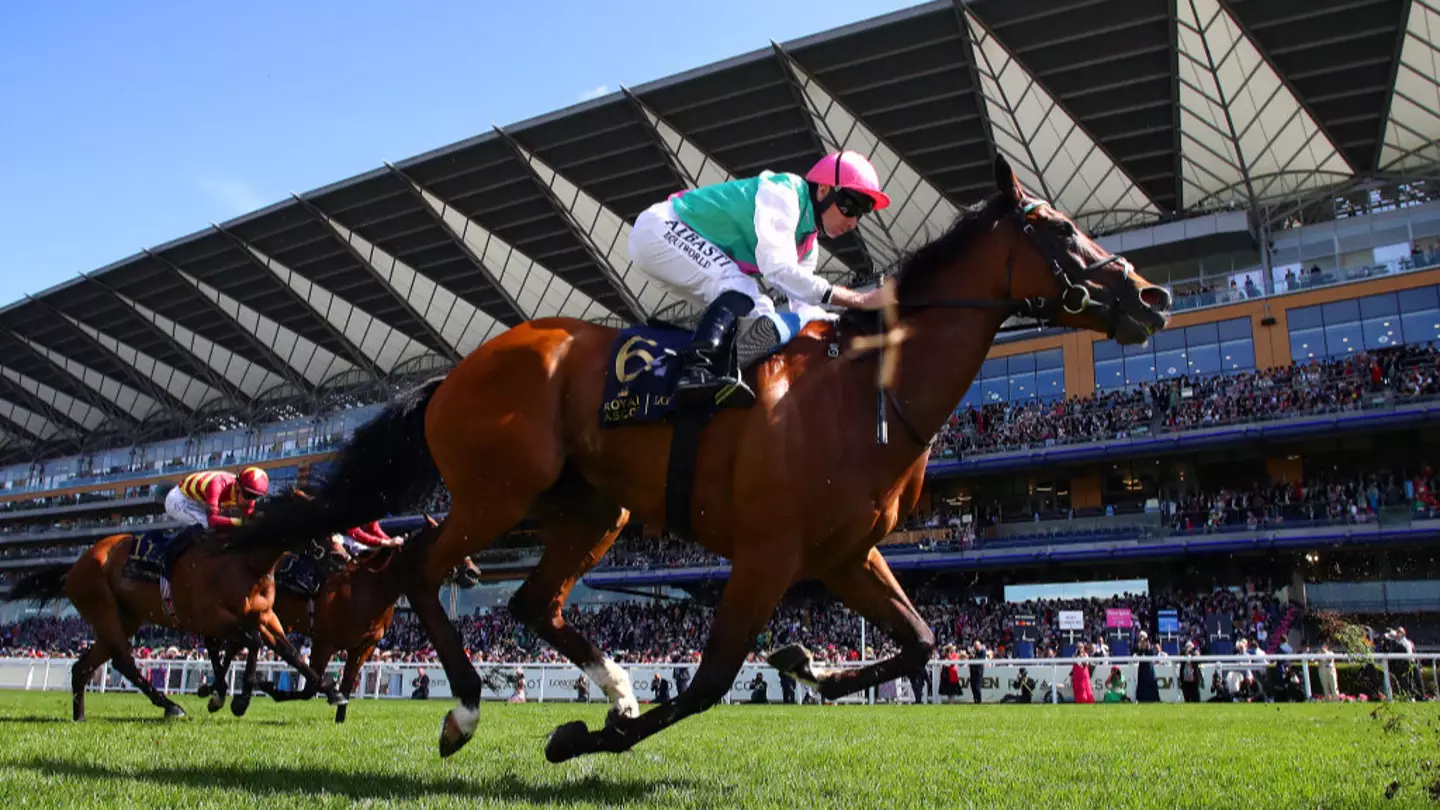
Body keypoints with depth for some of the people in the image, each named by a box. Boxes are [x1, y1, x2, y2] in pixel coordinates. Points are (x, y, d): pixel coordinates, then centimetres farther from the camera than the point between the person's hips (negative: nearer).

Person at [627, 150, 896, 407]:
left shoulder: (806, 242, 8)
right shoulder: (781, 193, -21)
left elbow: (803, 308, 7)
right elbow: (777, 268, -34)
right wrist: (860, 300, -36)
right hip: (660, 228, -10)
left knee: (758, 311, 4)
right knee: (740, 289, -26)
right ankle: (695, 371, -42)